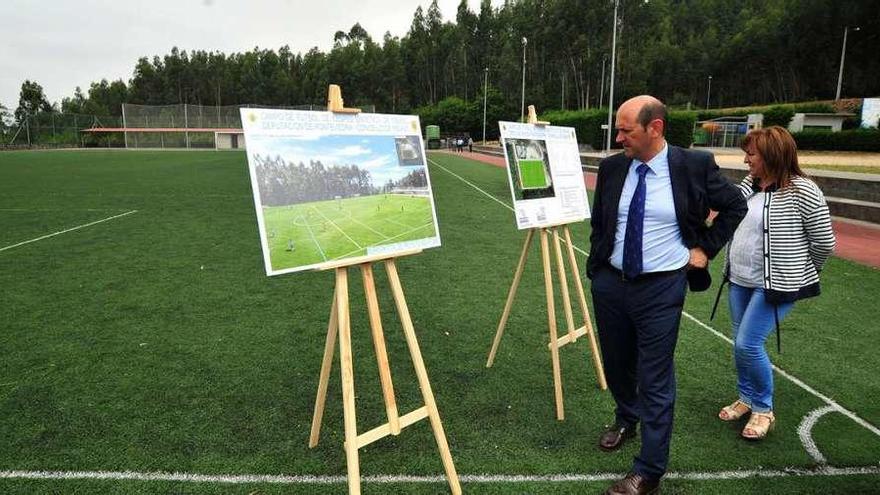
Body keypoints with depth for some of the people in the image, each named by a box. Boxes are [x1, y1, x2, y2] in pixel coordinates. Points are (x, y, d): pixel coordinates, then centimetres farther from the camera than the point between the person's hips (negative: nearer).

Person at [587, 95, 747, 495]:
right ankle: (626, 420, 48)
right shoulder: (611, 167, 0)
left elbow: (735, 205, 6)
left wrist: (705, 248, 1)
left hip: (661, 288, -4)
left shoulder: (693, 166, -9)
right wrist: (598, 258, 8)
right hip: (610, 283, 4)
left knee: (655, 380, 1)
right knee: (616, 364, 19)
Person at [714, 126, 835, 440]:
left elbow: (824, 242, -8)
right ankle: (747, 398, 34)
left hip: (775, 285, -7)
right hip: (739, 281, 7)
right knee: (741, 343, 14)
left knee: (748, 344, -8)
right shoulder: (748, 185, 3)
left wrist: (798, 272, 4)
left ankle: (763, 409, 14)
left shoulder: (802, 191, -16)